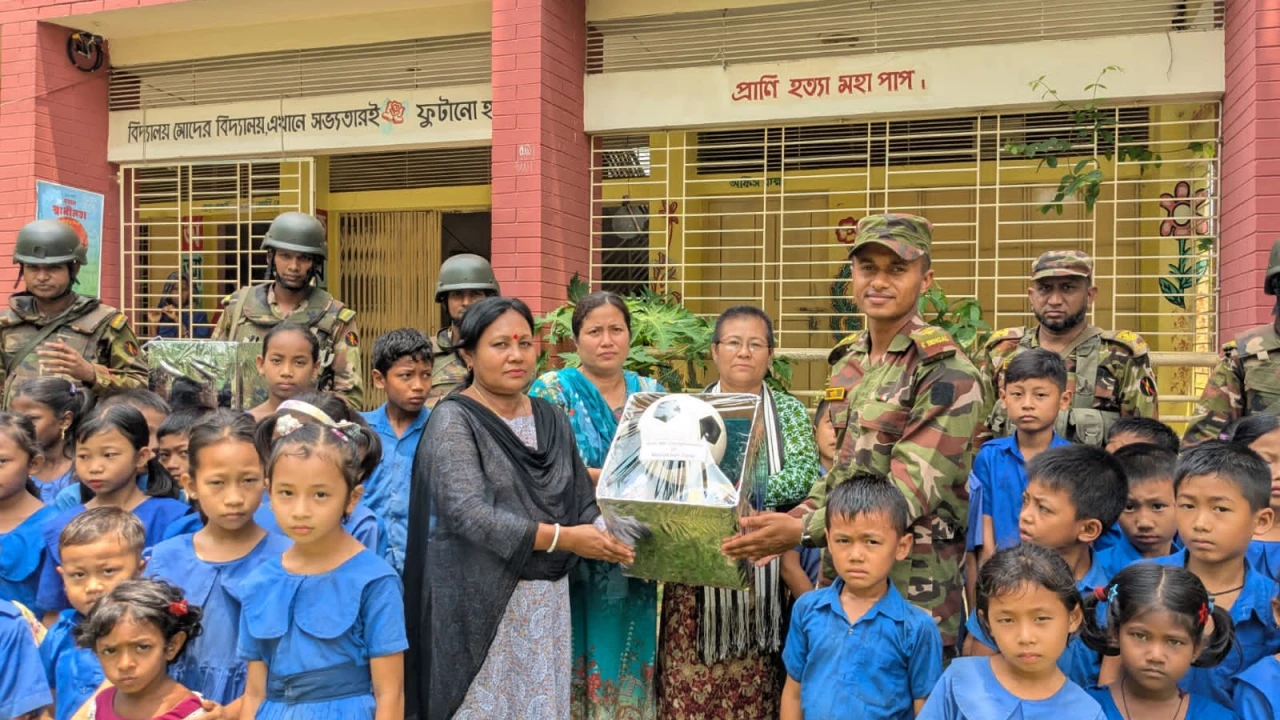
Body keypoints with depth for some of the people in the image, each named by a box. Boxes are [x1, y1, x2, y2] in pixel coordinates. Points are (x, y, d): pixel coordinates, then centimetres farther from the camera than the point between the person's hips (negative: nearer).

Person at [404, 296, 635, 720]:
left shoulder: (550, 419, 8)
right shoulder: (454, 420, -10)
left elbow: (582, 502, 8)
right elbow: (467, 513, -21)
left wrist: (611, 533, -13)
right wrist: (562, 538, -24)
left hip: (547, 600, 5)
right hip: (481, 601, -5)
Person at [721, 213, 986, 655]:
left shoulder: (947, 375, -14)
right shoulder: (847, 363, 10)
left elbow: (910, 493, -21)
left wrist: (804, 531, -25)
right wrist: (787, 523, 3)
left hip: (913, 591, -6)